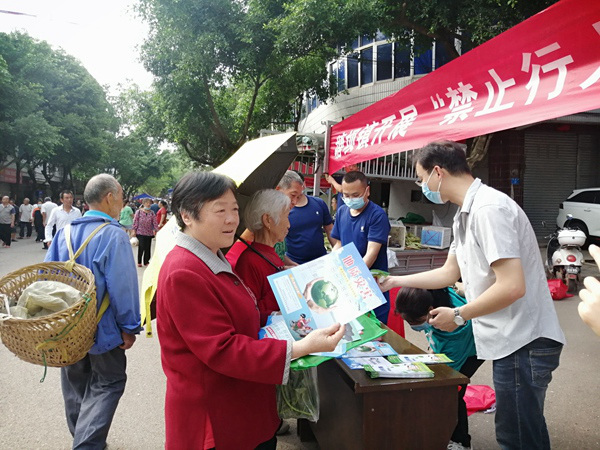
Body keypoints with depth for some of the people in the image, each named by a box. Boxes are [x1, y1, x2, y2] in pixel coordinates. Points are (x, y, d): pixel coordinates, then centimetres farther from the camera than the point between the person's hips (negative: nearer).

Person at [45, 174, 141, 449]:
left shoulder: (64, 232, -1)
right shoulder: (114, 236, -22)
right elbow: (122, 287, -24)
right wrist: (129, 328, -14)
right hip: (103, 330, -7)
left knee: (75, 384, 23)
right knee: (107, 385, 9)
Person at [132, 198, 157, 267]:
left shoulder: (152, 213, 5)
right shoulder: (138, 212, -1)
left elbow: (154, 222, 3)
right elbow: (135, 221, 0)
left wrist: (155, 230, -6)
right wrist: (134, 230, -3)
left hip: (149, 233, 3)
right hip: (140, 232, -3)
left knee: (147, 248, 6)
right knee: (141, 247, -8)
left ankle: (146, 261, 18)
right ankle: (139, 262, 7)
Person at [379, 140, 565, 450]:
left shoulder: (488, 209, -21)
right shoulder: (465, 214, 12)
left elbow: (512, 286, -26)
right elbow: (449, 273, 19)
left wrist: (459, 316, -14)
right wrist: (394, 281, 22)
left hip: (523, 342, -10)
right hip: (512, 341, 10)